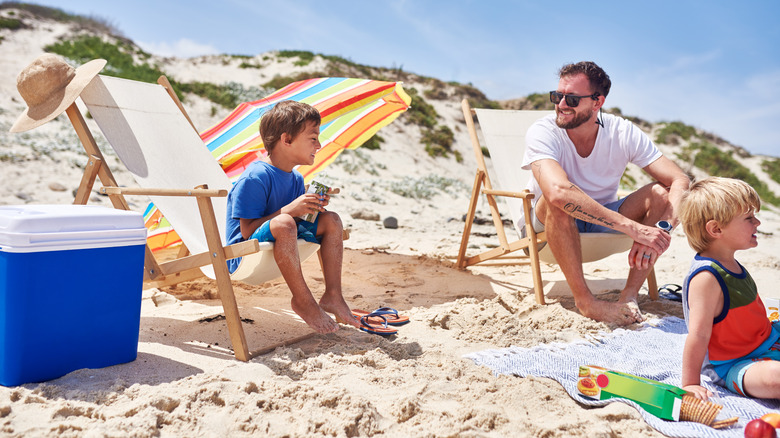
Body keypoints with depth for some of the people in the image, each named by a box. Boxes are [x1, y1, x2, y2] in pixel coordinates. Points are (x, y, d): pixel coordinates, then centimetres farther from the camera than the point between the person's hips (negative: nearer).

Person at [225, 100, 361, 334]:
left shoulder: (296, 178, 7)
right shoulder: (254, 178, -21)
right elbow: (247, 230, -23)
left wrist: (312, 208, -8)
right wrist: (289, 210, -29)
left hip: (279, 248, 9)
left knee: (331, 220, -2)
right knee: (283, 224, -39)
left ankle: (333, 295, -4)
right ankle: (303, 301, -22)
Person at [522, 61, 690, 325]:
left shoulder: (623, 132, -13)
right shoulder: (542, 132, -24)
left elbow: (680, 181, -19)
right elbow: (559, 191, -43)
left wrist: (660, 230, -39)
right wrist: (632, 227, -45)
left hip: (604, 221, 3)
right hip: (547, 223, -3)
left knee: (661, 193, -20)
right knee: (558, 202, -37)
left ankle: (630, 295, -21)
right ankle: (584, 301, -27)